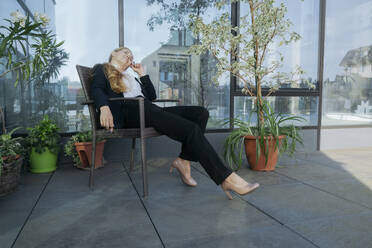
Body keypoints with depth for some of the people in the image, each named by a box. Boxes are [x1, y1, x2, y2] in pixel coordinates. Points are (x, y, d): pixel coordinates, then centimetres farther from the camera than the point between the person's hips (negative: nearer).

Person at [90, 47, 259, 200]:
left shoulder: (130, 78, 40)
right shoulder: (102, 69, 22)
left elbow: (152, 96, 30)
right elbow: (96, 89, -1)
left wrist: (142, 74, 26)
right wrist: (104, 107, -23)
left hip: (148, 108, 8)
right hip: (129, 110, -8)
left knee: (201, 113, -13)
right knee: (191, 129, -27)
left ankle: (183, 160, -13)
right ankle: (226, 178, -26)